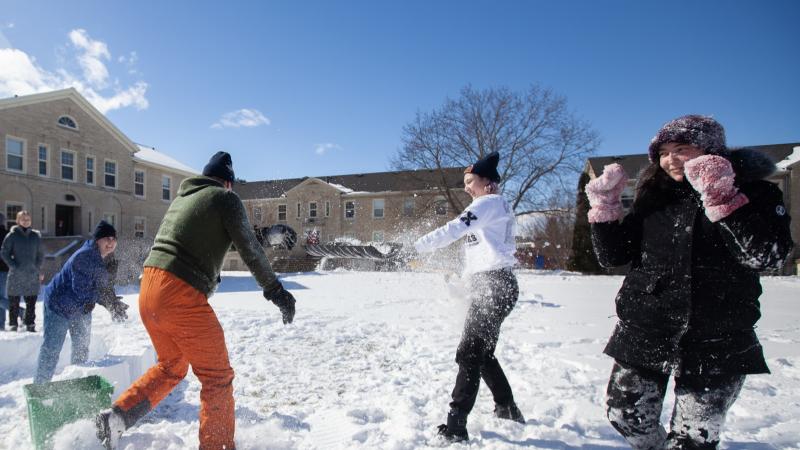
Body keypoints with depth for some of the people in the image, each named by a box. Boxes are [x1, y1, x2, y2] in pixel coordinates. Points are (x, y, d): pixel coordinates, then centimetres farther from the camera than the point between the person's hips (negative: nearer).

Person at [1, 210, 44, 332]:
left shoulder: (36, 235, 9)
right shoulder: (12, 235, -1)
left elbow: (40, 254, 15)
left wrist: (38, 269, 7)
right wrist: (14, 266, -11)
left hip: (32, 275, 3)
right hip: (16, 275, -3)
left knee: (31, 302, 6)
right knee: (14, 302, 4)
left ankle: (30, 324, 14)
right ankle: (13, 325, 14)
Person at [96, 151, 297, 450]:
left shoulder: (181, 198, 20)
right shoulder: (226, 199, -2)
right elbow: (251, 250, -4)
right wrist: (276, 291, 4)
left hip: (149, 287, 8)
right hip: (180, 294, -8)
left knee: (171, 366, 27)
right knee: (217, 377, 5)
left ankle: (115, 418, 21)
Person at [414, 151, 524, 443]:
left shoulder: (489, 202, -7)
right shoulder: (499, 207, 23)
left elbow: (453, 230, -20)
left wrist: (415, 246, -19)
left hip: (492, 285, -10)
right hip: (492, 285, 10)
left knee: (469, 354, -11)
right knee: (483, 353, 17)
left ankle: (455, 426, -8)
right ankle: (508, 410, 31)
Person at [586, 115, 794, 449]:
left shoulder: (755, 193, -2)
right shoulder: (654, 197, 6)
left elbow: (768, 256, -19)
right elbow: (612, 255, 4)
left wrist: (722, 197, -25)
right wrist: (604, 206, -8)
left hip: (717, 343, -3)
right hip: (643, 334, 3)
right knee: (626, 418, 14)